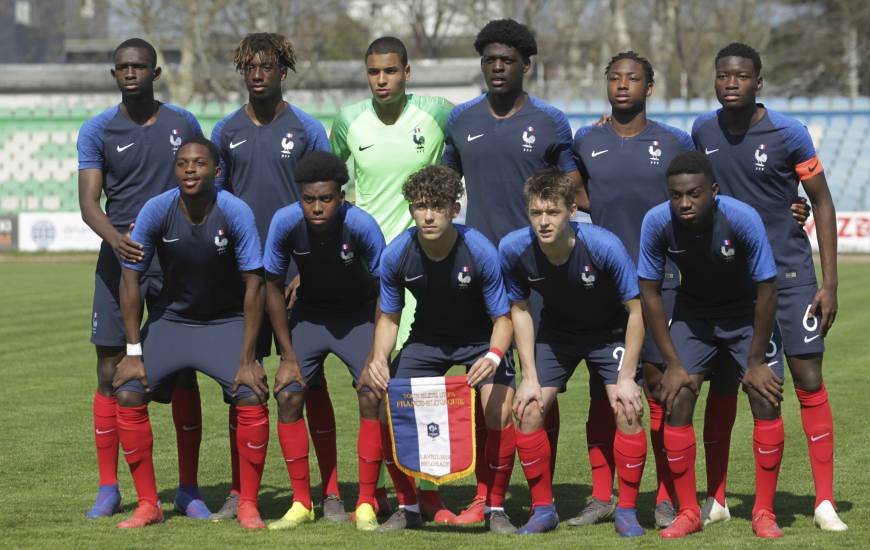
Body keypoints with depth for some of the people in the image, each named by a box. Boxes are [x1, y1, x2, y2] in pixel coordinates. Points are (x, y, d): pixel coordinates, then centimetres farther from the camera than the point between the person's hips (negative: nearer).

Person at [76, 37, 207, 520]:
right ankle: (108, 490, 6)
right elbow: (89, 202, -7)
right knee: (110, 374, -2)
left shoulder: (183, 124, 7)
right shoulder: (98, 131, 1)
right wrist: (116, 238, -26)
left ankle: (188, 489, 6)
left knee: (183, 374, 0)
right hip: (119, 259, -1)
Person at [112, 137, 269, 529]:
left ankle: (248, 505, -4)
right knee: (128, 394, -15)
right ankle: (148, 505, -1)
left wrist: (248, 359, -20)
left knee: (252, 398, -22)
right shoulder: (156, 211, -17)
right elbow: (130, 278, -9)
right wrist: (134, 352, -13)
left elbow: (254, 283, -17)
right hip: (170, 318, 2)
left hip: (226, 321, -2)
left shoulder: (235, 213, -21)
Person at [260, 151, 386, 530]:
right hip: (309, 312, 2)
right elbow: (273, 286, -8)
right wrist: (288, 356, -9)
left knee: (372, 398, -17)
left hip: (359, 314, -2)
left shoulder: (361, 225, -29)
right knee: (288, 396, -10)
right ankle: (301, 503, 2)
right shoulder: (285, 222, -23)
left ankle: (366, 505, -6)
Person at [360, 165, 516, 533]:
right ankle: (408, 508, 8)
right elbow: (388, 318, -5)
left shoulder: (480, 252, -28)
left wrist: (493, 356, -38)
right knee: (389, 413, -12)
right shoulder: (396, 255, -21)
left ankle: (496, 509, -4)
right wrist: (379, 360, -25)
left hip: (481, 339, -3)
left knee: (500, 413, -23)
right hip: (426, 337, 3)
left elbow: (502, 318, -18)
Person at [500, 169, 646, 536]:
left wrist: (627, 377, -21)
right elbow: (520, 310, -7)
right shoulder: (514, 249, -24)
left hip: (610, 331, -3)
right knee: (528, 408, -11)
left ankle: (627, 511, -3)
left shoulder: (604, 246, -33)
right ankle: (543, 510, 5)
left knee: (627, 409, -19)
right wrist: (530, 377, -10)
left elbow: (636, 310, -21)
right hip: (556, 332, 3)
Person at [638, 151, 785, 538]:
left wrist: (756, 362, -16)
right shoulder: (657, 223, -25)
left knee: (766, 398, -14)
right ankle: (688, 512, 3)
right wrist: (673, 363, -13)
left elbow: (766, 290, -20)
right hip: (693, 310, 2)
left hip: (746, 311, -2)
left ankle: (764, 511, -1)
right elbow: (650, 292, -12)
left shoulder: (742, 219, -32)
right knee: (676, 400, -11)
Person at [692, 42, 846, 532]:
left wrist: (829, 284, -8)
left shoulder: (789, 134, -10)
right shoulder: (703, 132, 1)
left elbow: (823, 203, -4)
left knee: (810, 382, -7)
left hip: (788, 271, -3)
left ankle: (825, 501, -2)